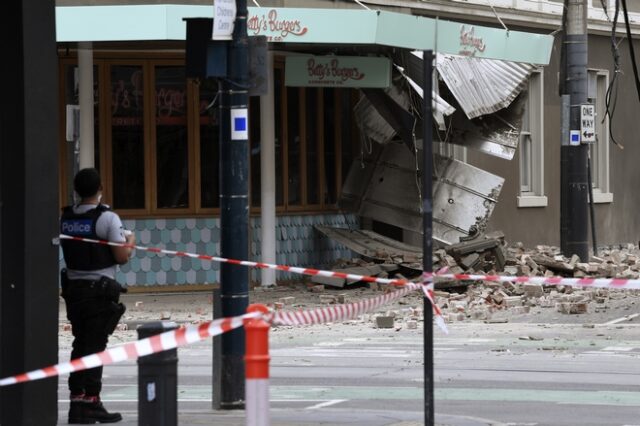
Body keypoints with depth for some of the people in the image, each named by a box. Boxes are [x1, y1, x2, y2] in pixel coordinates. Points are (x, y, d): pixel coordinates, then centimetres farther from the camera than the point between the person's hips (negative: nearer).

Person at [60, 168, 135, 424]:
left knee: (80, 344, 13)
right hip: (100, 290, -6)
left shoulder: (64, 218, 4)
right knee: (95, 346, -1)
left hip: (73, 287, 6)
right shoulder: (107, 218, -13)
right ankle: (90, 402, 1)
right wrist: (130, 241, 6)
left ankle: (77, 398, 14)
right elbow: (122, 257, -14)